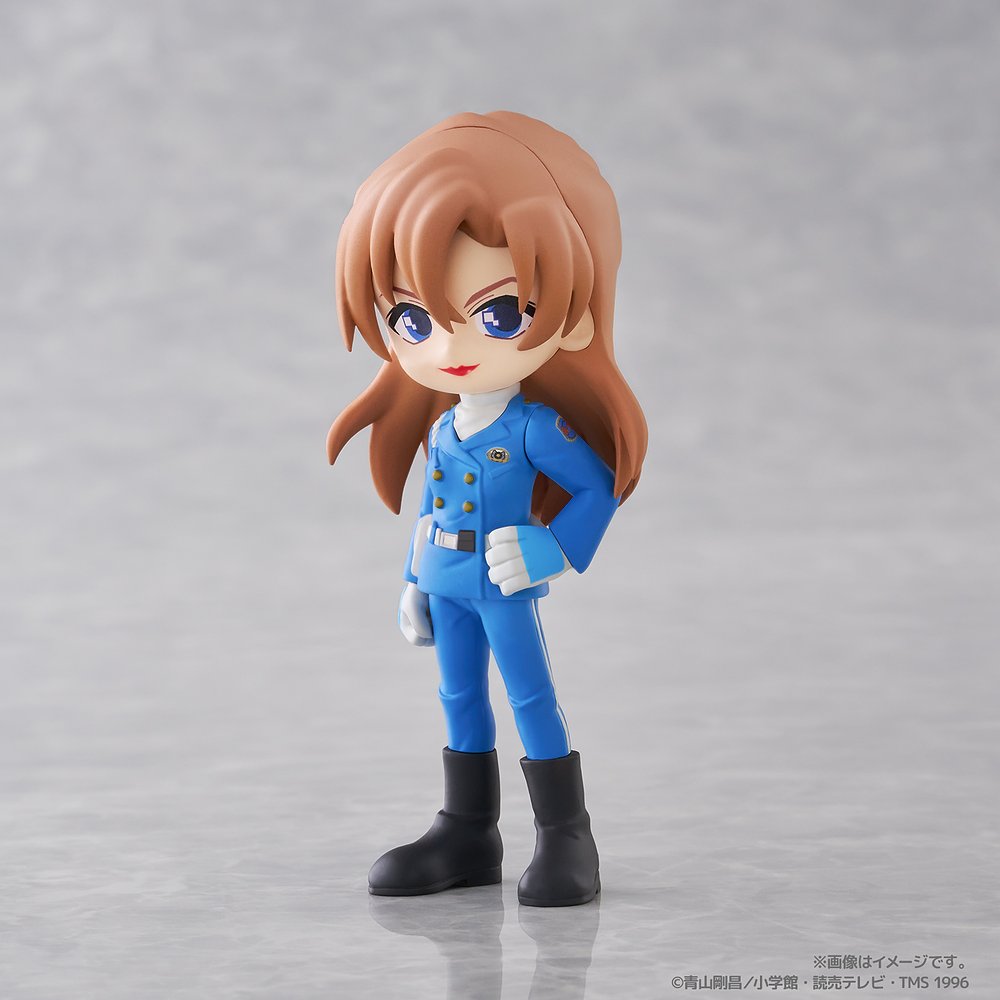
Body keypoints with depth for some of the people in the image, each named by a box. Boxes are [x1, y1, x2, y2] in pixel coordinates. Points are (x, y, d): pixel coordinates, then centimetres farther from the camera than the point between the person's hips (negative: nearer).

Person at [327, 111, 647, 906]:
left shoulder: (537, 426, -15)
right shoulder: (441, 430, 2)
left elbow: (599, 486, -9)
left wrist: (550, 552, -17)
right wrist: (414, 584, 16)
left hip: (505, 589, -6)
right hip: (448, 588, 6)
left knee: (534, 700, -2)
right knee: (460, 701, 14)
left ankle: (565, 839, 5)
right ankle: (468, 832, 25)